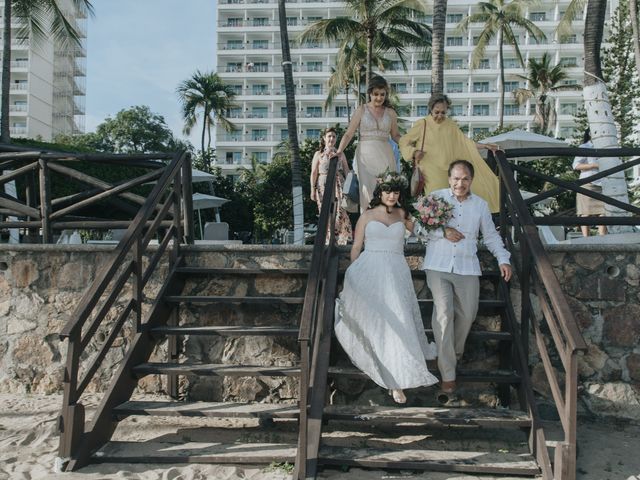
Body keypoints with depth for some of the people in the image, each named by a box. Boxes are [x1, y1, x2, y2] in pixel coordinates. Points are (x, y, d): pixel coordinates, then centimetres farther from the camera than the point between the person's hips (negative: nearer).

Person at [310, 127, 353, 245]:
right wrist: (313, 190, -4)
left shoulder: (340, 154, 13)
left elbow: (347, 171, 13)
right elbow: (314, 173, 3)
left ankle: (342, 239, -10)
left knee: (340, 212, -13)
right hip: (323, 187, -1)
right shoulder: (319, 154, 7)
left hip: (338, 186, 1)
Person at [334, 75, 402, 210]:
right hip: (366, 155, -2)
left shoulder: (390, 113, 10)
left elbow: (395, 135, 16)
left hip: (385, 155, 2)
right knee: (368, 191, -7)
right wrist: (338, 152, -12)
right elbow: (348, 134, 0)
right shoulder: (361, 110, 4)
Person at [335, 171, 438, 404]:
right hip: (369, 271, -1)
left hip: (396, 273, 1)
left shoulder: (402, 215, 12)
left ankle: (396, 381, -3)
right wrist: (353, 275, 6)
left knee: (397, 322, -9)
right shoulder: (367, 216, 8)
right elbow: (356, 247, 8)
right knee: (372, 320, -3)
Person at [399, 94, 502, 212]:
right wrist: (414, 152, -10)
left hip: (447, 171, 4)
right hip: (430, 173, -4)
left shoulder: (451, 125, 10)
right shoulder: (422, 124, -1)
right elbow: (404, 141, 6)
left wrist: (483, 145, 6)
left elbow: (464, 141, 14)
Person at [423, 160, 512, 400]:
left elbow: (491, 235, 16)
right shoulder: (436, 198, 3)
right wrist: (442, 232, -14)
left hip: (467, 267, 3)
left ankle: (454, 351, 36)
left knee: (467, 314, 5)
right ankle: (447, 373, -8)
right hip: (438, 266, -3)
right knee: (444, 313, -13)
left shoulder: (480, 205, 10)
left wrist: (503, 259, 5)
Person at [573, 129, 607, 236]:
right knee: (586, 213, -5)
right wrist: (595, 165, -15)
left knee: (603, 212, -3)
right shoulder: (584, 147, 2)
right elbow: (576, 165, -10)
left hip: (601, 184, 6)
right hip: (588, 183, -6)